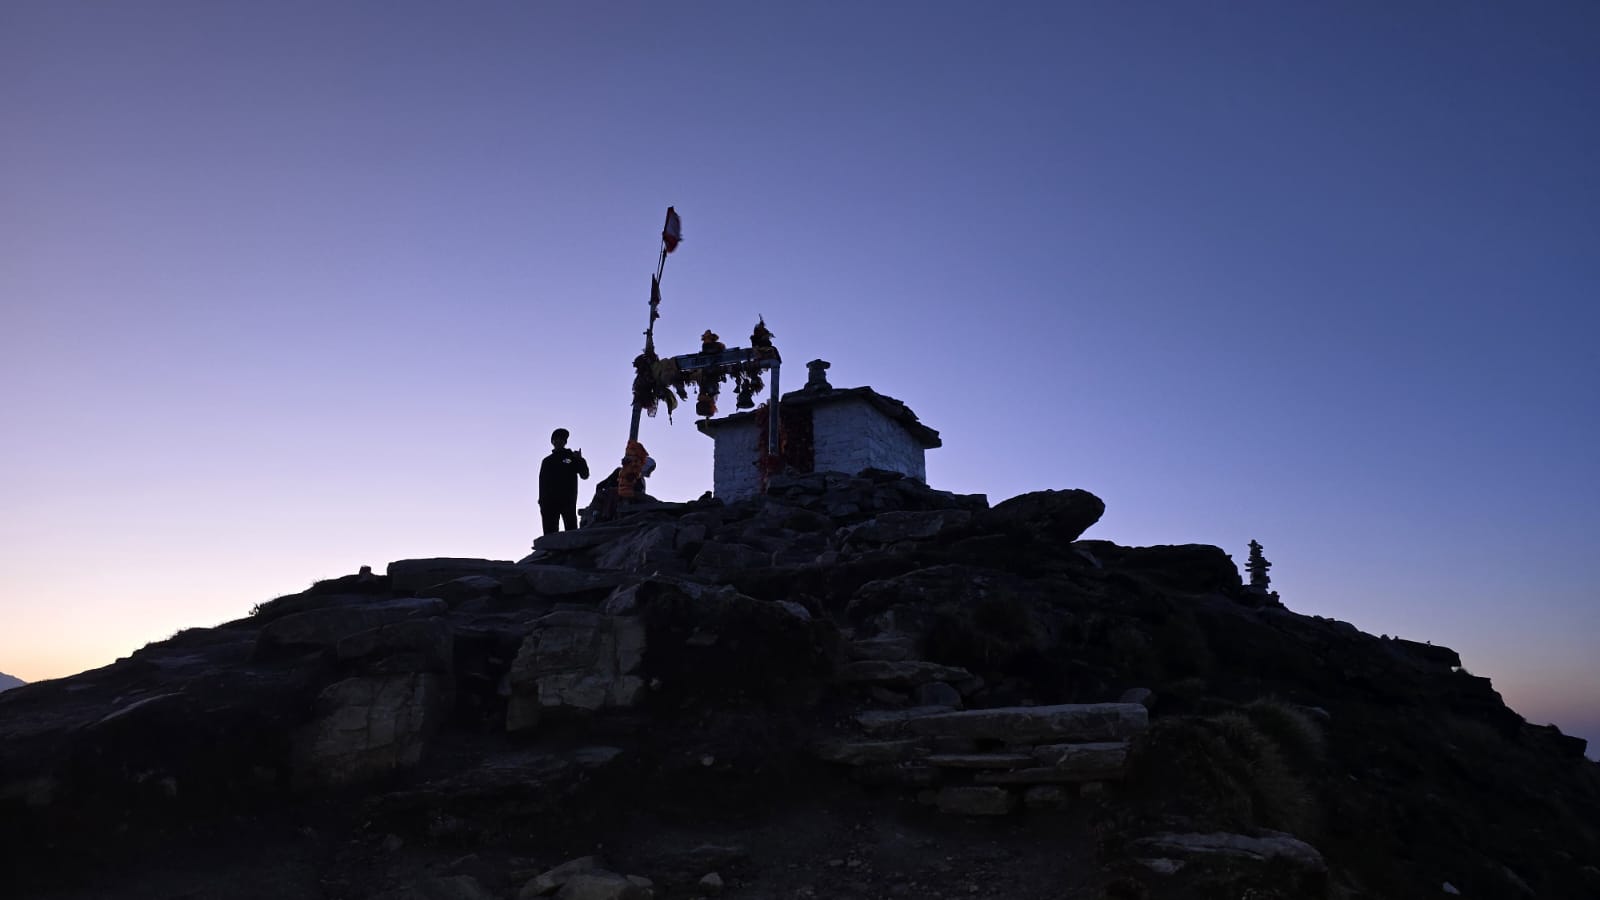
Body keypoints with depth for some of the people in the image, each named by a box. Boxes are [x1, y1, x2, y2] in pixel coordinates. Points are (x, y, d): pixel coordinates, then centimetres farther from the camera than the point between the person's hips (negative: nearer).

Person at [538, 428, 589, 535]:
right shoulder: (547, 461, 18)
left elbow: (585, 475, 2)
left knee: (571, 530, -10)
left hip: (568, 501, -2)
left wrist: (580, 460, -14)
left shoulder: (572, 457, 11)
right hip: (550, 502, 3)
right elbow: (542, 483, 14)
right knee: (550, 532, -3)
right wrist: (542, 502, 4)